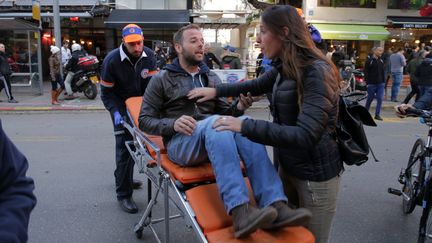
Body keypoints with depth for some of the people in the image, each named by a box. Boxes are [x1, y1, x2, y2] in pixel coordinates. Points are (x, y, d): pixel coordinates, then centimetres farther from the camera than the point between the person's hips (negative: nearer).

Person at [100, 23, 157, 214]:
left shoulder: (149, 56, -11)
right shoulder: (112, 60, -20)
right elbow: (106, 92, -14)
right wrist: (115, 112, -28)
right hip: (121, 105, -4)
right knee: (124, 146, -9)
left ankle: (125, 179, 40)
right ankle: (123, 194, 0)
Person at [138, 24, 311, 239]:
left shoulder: (211, 77, 21)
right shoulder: (162, 79, 9)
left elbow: (224, 112, 17)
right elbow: (144, 120, 3)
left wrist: (238, 107, -8)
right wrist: (173, 124, -18)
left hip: (213, 138, 4)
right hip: (180, 142, -3)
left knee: (245, 122, -30)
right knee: (215, 123, -37)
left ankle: (274, 205, -42)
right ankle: (240, 211, -50)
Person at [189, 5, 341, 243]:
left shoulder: (317, 72, -23)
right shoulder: (285, 67, 2)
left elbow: (306, 136, -32)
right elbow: (257, 85, 23)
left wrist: (246, 126, -30)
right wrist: (216, 91, 19)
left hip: (315, 174, -7)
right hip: (287, 166, 8)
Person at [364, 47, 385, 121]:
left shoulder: (381, 61, 11)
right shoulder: (369, 61, -6)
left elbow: (382, 72, 16)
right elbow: (366, 73, -9)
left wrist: (383, 81, 10)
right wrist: (367, 82, -14)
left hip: (380, 84, 5)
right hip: (372, 84, -5)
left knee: (380, 99, -2)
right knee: (370, 99, 6)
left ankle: (377, 114, 5)